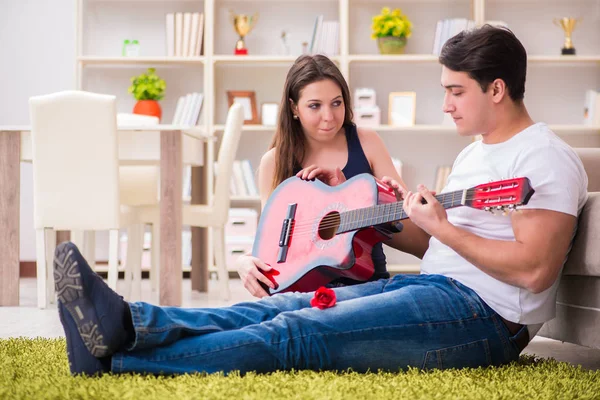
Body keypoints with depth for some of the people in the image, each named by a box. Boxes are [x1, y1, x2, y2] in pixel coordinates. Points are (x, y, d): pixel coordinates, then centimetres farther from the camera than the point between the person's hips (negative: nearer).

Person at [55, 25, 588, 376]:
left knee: (300, 330, -23)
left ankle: (115, 358, -31)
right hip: (429, 285, 9)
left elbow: (534, 270, -18)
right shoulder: (474, 153, 24)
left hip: (480, 311, -9)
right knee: (279, 307, -11)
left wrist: (441, 227, -17)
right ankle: (127, 323, -27)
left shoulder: (546, 158, -7)